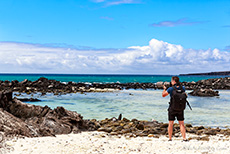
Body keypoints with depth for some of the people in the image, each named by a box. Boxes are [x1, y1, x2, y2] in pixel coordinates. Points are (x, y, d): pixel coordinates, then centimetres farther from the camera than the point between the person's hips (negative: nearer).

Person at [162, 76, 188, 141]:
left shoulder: (170, 89, -14)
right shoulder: (183, 88, -4)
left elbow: (163, 95, 0)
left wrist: (164, 88, 16)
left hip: (172, 108, -2)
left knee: (170, 124, 9)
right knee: (181, 124, 10)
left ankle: (170, 138, 14)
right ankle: (184, 138, 5)